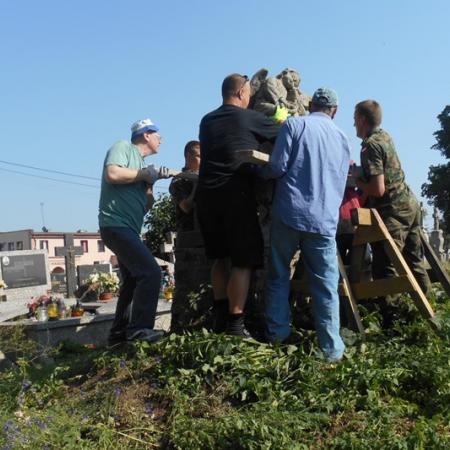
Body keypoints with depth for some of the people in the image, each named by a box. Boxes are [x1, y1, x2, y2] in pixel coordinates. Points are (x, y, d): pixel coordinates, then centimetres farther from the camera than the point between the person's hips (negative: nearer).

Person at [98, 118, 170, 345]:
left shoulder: (140, 161, 22)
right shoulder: (123, 147, -1)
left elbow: (145, 206, 19)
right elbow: (112, 174, -23)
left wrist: (151, 182, 6)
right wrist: (144, 174, -10)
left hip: (126, 229, 10)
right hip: (116, 224, -10)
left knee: (133, 281, 15)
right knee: (151, 272, -18)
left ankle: (119, 332, 23)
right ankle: (139, 329, -14)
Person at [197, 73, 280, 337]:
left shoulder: (207, 121, 17)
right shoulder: (251, 118, 1)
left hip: (207, 194, 6)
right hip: (236, 194, -6)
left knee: (221, 257, 17)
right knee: (243, 261, -1)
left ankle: (220, 317, 19)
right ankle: (235, 324, -2)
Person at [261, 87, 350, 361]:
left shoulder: (294, 124, 2)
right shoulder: (343, 139, 17)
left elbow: (278, 167, -6)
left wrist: (260, 172, 14)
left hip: (289, 213, -2)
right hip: (325, 220, 3)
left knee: (279, 275, 13)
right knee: (326, 285, 5)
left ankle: (278, 333, 18)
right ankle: (332, 347, 6)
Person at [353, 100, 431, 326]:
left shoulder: (370, 146, -16)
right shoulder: (385, 136, 10)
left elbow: (378, 190, -21)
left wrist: (356, 181, -6)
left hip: (392, 212, -9)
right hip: (410, 204, 9)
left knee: (385, 268, -5)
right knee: (414, 262, 16)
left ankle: (390, 321, -2)